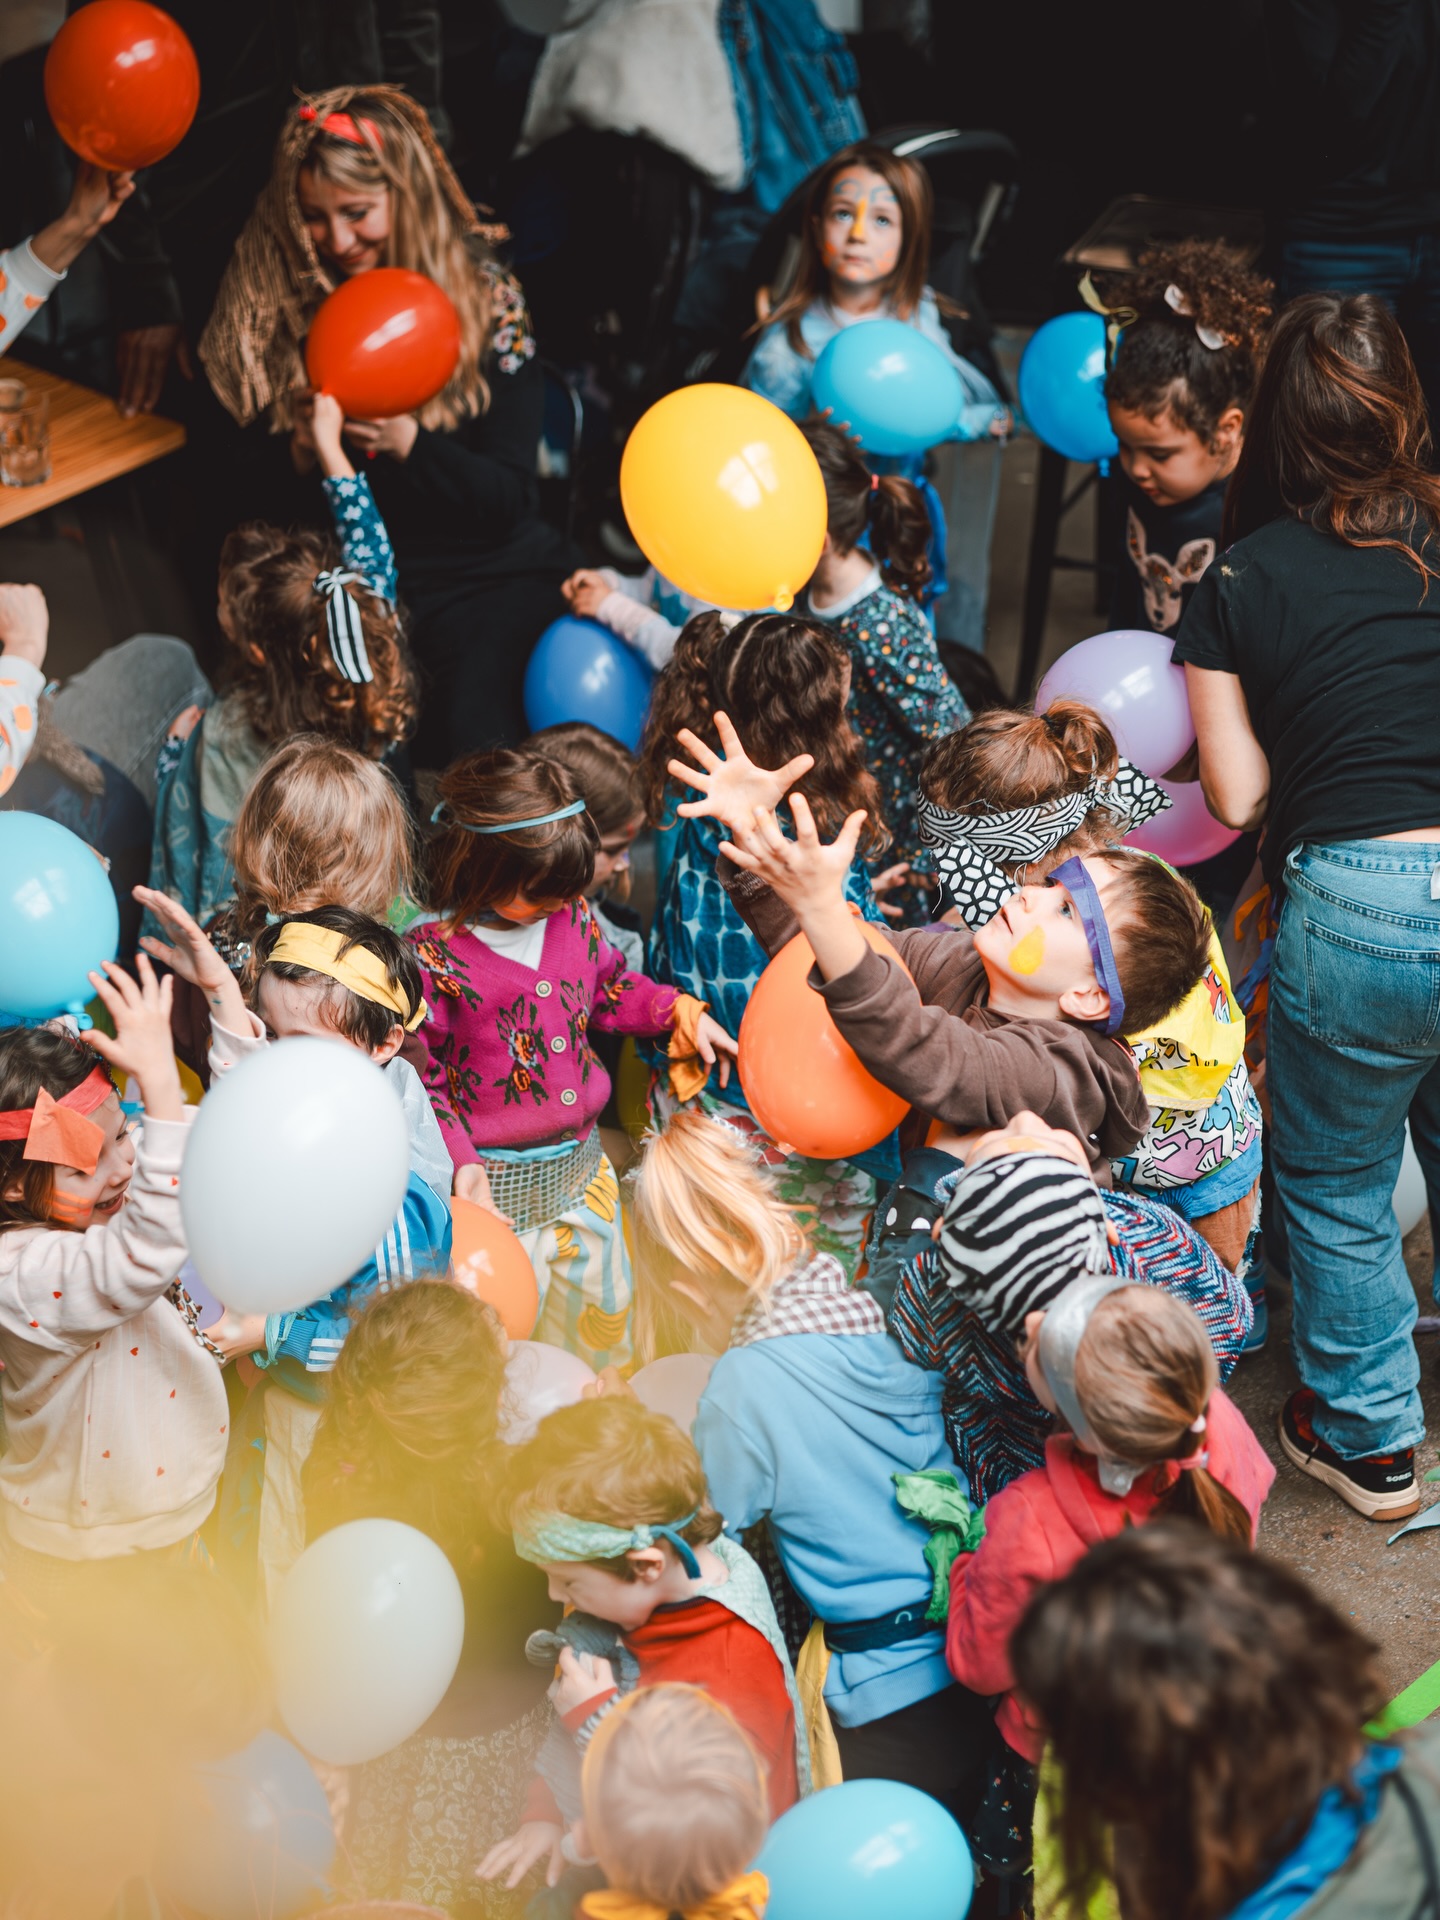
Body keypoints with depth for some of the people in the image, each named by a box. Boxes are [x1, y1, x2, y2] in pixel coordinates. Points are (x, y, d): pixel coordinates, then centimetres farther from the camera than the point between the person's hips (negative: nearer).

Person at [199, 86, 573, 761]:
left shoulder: (485, 295, -3)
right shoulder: (269, 299, 2)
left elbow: (509, 498, -5)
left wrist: (406, 442, -22)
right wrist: (300, 451, -16)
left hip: (488, 571, -2)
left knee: (473, 737, -29)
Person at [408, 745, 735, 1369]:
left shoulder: (571, 916, -3)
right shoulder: (433, 955, -20)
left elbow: (609, 991, 15)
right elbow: (420, 1072, -15)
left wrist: (678, 1008, -2)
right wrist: (459, 1159, -25)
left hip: (582, 1161, 6)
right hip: (498, 1181, -6)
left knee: (603, 1295, 23)